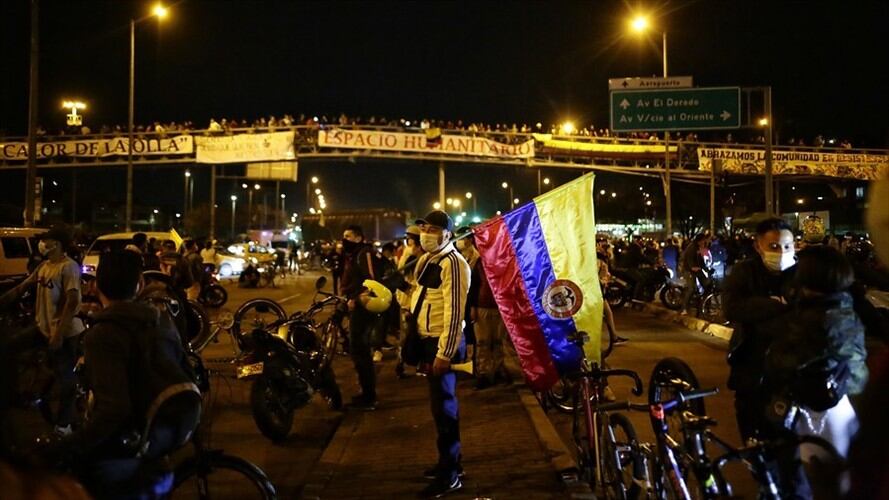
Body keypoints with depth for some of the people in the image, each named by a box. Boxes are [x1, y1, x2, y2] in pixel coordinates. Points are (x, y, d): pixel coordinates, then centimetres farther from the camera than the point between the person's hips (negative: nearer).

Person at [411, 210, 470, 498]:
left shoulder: (452, 263, -18)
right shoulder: (427, 259, 12)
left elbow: (455, 311, -22)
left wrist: (444, 353, -24)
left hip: (443, 343, -10)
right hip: (428, 339, 10)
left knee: (444, 407, -3)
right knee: (441, 403, 18)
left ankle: (450, 476, 7)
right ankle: (450, 461, 32)